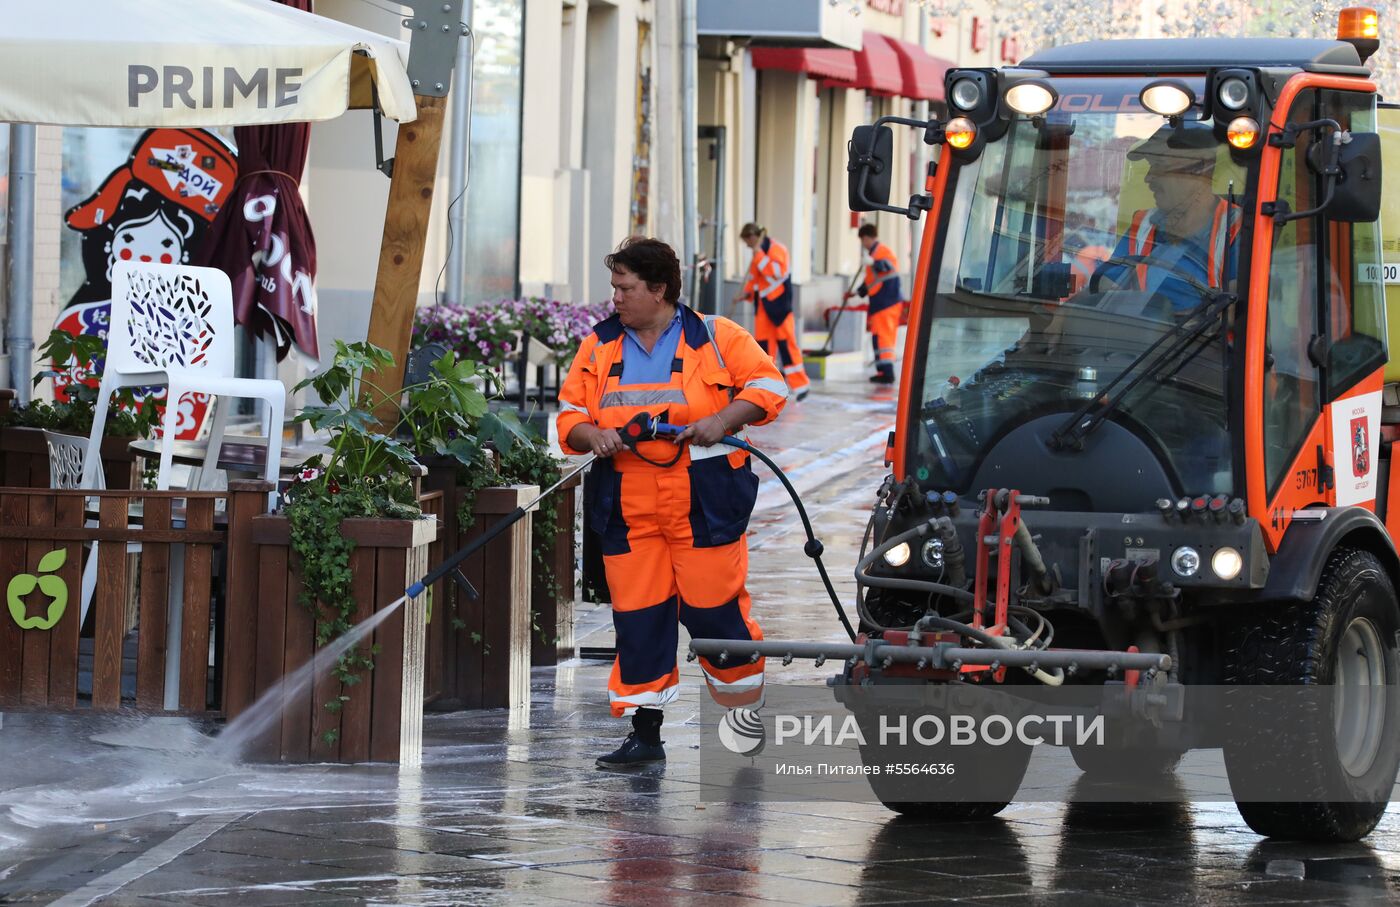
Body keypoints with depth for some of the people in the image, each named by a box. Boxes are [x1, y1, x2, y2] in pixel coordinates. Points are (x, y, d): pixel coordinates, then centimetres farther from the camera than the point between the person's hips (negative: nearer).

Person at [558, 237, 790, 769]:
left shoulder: (715, 337, 3)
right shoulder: (598, 349, 13)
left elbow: (767, 387, 1)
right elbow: (569, 416, 12)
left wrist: (722, 420, -14)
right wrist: (593, 435, -10)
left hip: (702, 504, -3)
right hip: (628, 505, 3)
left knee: (715, 609, -4)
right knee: (637, 615, 1)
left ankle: (747, 717, 13)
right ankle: (644, 734, 6)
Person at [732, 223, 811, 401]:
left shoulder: (777, 249, -12)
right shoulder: (757, 254, 12)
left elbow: (777, 272, -26)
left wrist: (759, 255, -24)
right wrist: (746, 293, 6)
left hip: (779, 303, -8)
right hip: (763, 304, 8)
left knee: (786, 342, -8)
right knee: (763, 343, 5)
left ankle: (800, 384, -3)